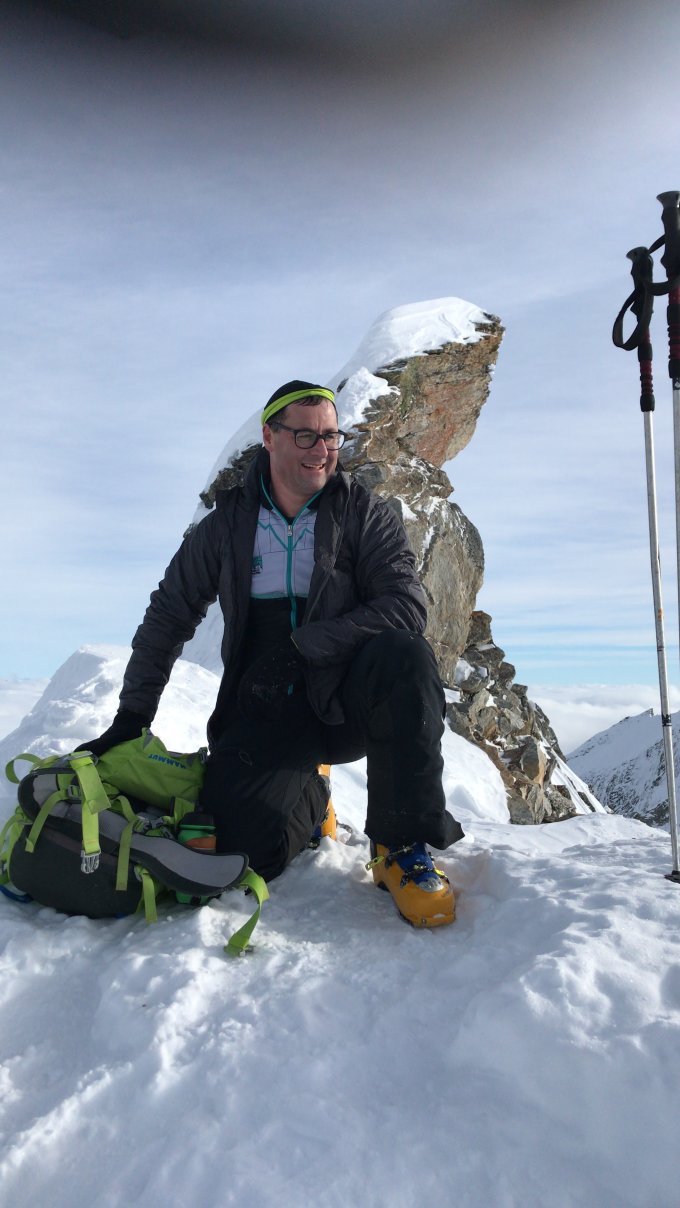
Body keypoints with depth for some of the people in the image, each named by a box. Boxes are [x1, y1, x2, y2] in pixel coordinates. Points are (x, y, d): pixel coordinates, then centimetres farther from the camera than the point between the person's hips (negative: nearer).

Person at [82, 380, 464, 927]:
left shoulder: (366, 514, -1)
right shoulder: (228, 524, 5)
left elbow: (406, 605, -14)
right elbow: (168, 615, 10)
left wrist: (302, 647, -20)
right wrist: (132, 715, 6)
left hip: (348, 697, -1)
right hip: (267, 713, 2)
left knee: (403, 655, -34)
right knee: (246, 846, -19)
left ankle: (403, 846, -18)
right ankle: (309, 795, 19)